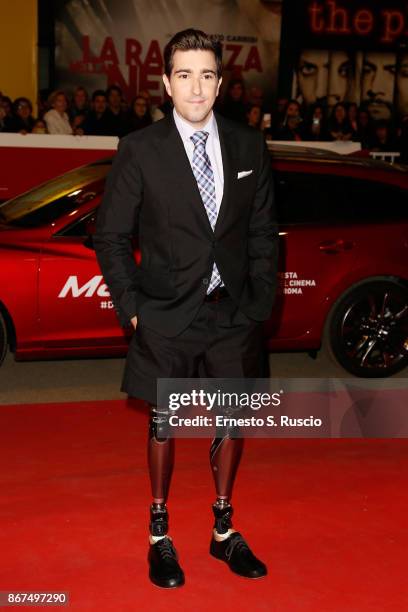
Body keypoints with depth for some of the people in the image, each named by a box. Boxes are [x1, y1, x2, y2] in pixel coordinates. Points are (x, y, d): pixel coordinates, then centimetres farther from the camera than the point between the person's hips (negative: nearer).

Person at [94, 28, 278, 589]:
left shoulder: (249, 147, 3)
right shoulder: (140, 150, -6)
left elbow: (263, 231, 7)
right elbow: (111, 237, -2)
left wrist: (261, 301, 1)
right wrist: (131, 307, -7)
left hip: (234, 313, 3)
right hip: (167, 316, -3)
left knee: (233, 421, 12)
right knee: (164, 423, 9)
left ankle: (224, 531, 31)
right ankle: (160, 537, 26)